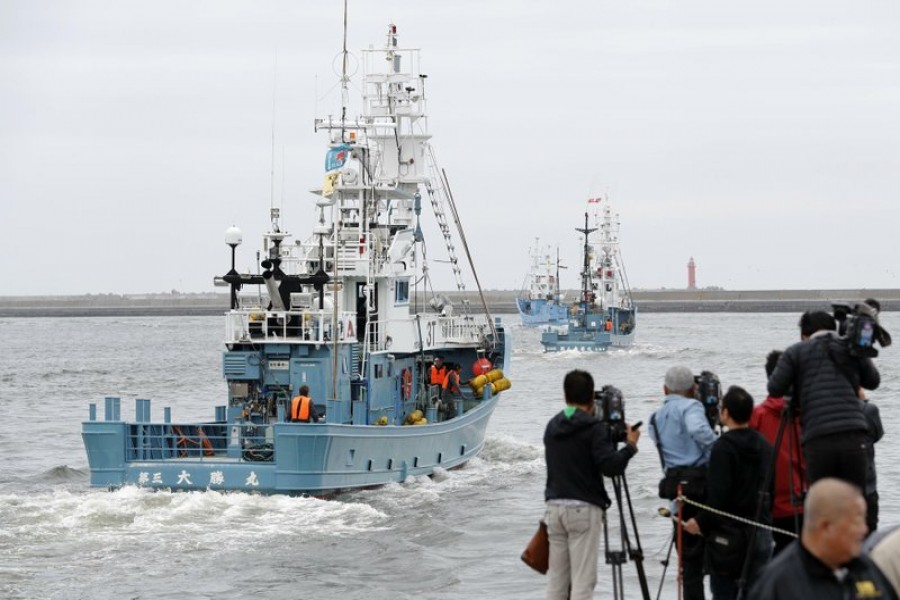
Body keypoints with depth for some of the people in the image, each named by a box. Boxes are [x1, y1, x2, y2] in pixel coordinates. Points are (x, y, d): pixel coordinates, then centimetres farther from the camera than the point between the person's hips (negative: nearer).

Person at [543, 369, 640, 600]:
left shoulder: (552, 426, 12)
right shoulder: (593, 427, -9)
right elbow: (610, 466, -17)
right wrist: (630, 445, -1)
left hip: (554, 506, 6)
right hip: (583, 509, -6)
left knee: (556, 575, 9)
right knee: (583, 577, -5)